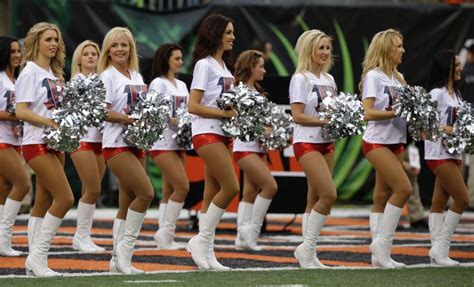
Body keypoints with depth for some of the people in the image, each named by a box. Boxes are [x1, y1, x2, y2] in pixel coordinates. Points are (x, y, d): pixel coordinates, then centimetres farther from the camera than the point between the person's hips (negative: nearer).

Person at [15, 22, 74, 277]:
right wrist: (51, 122, -24)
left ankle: (34, 261, 10)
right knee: (65, 198, -15)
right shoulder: (30, 73, -8)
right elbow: (21, 112, -15)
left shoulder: (54, 74, 16)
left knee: (44, 204, 7)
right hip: (37, 143, -8)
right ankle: (38, 256, -9)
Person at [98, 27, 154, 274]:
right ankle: (125, 246, -9)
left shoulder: (136, 77, 15)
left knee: (128, 203, 6)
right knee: (146, 192, -18)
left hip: (137, 143, 7)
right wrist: (130, 119, -23)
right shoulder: (108, 76, -5)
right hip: (117, 144, -7)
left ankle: (119, 260, 9)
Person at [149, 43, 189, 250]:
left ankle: (165, 239, 4)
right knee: (182, 187, -15)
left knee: (170, 191, 4)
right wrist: (175, 121, -23)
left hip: (178, 142, 8)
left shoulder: (181, 85, 19)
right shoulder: (158, 83, -4)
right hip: (162, 142, -8)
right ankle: (165, 233, -9)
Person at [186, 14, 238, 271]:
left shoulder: (223, 65, 17)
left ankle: (206, 253, 6)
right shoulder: (204, 65, -9)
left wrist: (236, 112, 2)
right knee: (231, 187, -15)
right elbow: (193, 106, -15)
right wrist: (224, 113, -19)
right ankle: (201, 240, -6)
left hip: (221, 134, 8)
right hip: (207, 133, -8)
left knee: (213, 195, 5)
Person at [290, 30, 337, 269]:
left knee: (316, 199, 6)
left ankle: (309, 254, 9)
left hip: (326, 142, 7)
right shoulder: (300, 79, -8)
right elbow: (298, 116, -14)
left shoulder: (328, 79, 14)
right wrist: (325, 122, -21)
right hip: (307, 142, -7)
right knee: (329, 195, -17)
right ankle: (307, 247, -6)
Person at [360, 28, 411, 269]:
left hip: (395, 142, 7)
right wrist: (396, 113, -22)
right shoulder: (373, 76, -8)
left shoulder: (397, 77, 16)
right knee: (403, 188, -17)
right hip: (377, 142, -7)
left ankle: (380, 254, 5)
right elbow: (368, 113, -15)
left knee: (383, 197, 6)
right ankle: (382, 242, -11)